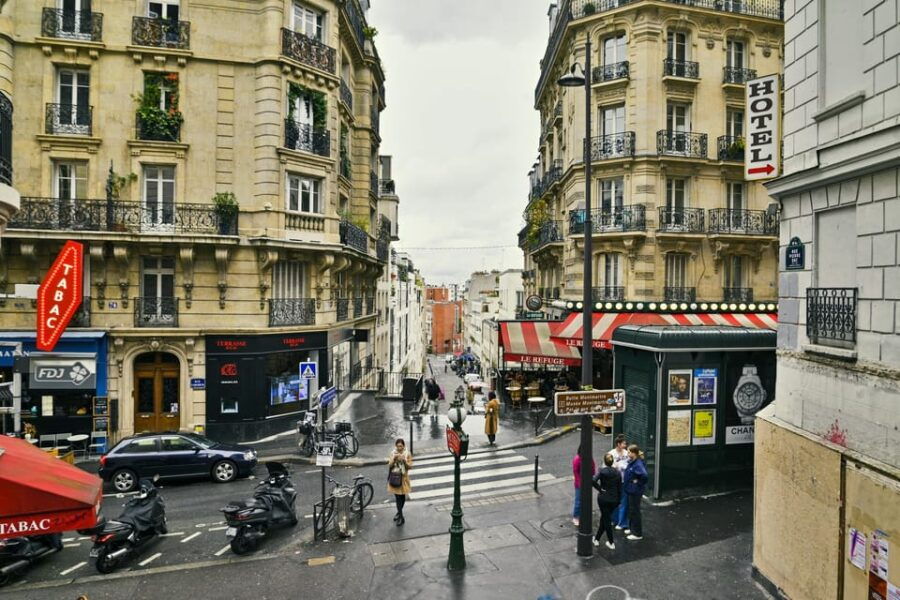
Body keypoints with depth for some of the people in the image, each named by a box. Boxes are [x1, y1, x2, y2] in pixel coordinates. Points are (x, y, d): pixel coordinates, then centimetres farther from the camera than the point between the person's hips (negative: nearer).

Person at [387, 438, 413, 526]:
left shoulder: (407, 454, -8)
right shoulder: (393, 453, -3)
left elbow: (409, 467, -8)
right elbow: (390, 465, -5)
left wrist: (404, 460, -25)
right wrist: (394, 459, -22)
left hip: (403, 478, -1)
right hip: (395, 477, 1)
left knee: (402, 496, 10)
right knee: (397, 497, 1)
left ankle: (399, 513, 27)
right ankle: (401, 516, 10)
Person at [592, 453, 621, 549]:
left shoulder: (602, 471, -12)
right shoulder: (618, 473, -1)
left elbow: (594, 481, -28)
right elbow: (620, 488, 3)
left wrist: (599, 489, -13)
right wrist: (618, 501, 11)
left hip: (603, 498, -3)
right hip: (614, 500, 3)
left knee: (607, 520, 10)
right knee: (604, 518, 17)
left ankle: (611, 543, 14)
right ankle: (597, 539, 25)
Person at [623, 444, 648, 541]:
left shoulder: (638, 464, -26)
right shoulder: (631, 462, 3)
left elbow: (644, 475, -38)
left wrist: (638, 482, -24)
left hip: (635, 491, -9)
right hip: (630, 490, 9)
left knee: (635, 511, 4)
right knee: (631, 510, 21)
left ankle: (638, 534, 17)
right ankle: (633, 529, 36)